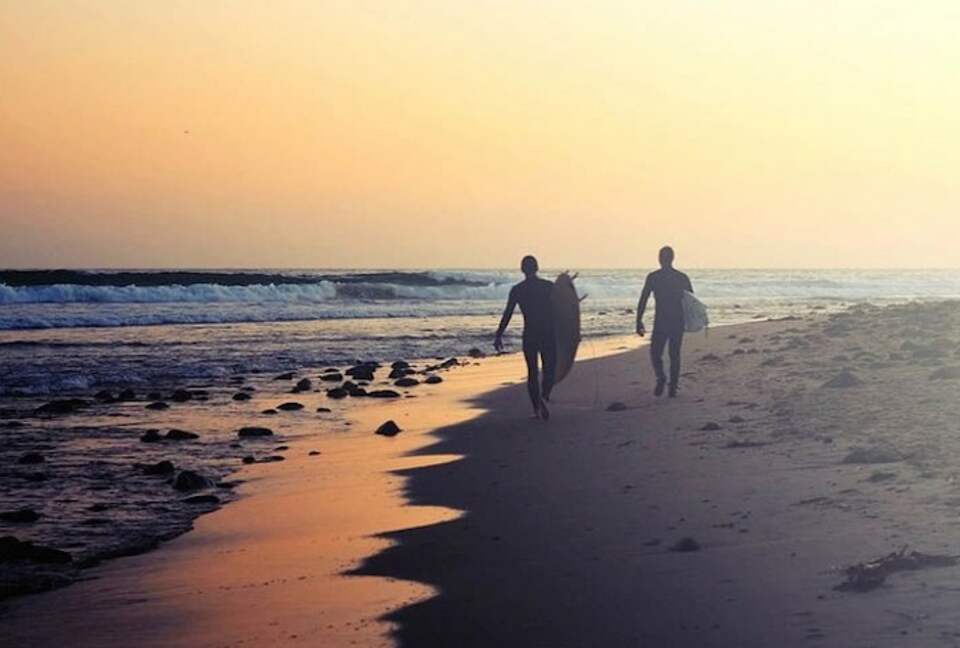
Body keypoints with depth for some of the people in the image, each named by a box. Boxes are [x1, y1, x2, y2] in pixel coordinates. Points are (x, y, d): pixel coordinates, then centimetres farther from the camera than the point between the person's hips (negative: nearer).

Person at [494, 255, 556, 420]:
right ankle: (544, 397, -19)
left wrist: (499, 335, 2)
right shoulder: (549, 286, 1)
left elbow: (507, 314, -3)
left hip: (529, 335, 0)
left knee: (532, 372, 11)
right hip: (548, 334, 0)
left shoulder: (517, 290, 0)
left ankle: (537, 409, 3)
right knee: (549, 370, 8)